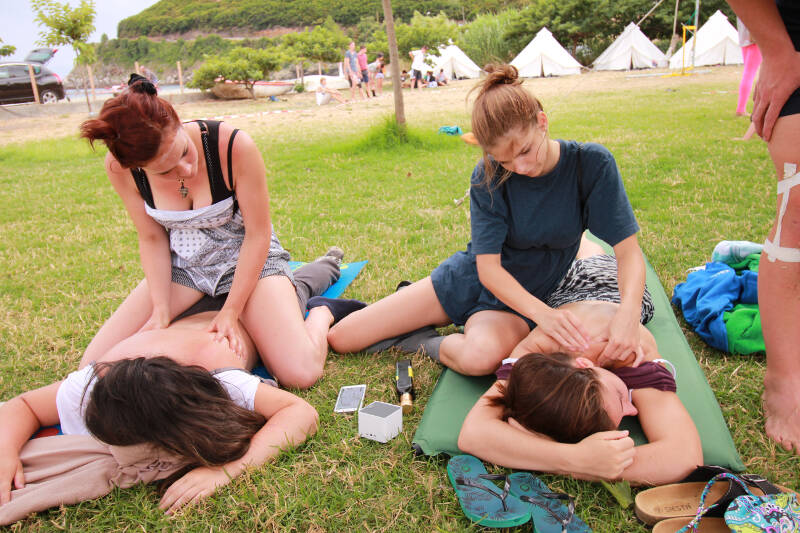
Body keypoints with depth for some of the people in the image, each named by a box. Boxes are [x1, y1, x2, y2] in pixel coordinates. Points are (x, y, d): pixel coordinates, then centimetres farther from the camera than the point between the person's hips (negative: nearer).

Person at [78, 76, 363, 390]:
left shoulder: (235, 146, -29)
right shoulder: (119, 168, -18)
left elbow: (258, 234, -18)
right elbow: (152, 239, -3)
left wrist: (231, 312, -17)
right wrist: (161, 310, -12)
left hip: (247, 257, -4)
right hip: (182, 265, 4)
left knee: (301, 374, -24)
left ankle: (321, 313, 12)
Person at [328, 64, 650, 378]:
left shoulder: (592, 163, -17)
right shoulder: (488, 177, -17)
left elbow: (628, 251, -19)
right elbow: (488, 268, -20)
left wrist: (627, 314, -38)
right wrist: (541, 312, -37)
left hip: (519, 299, -1)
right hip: (470, 279, 1)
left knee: (481, 357, -41)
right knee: (338, 338, -3)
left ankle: (429, 343, -7)